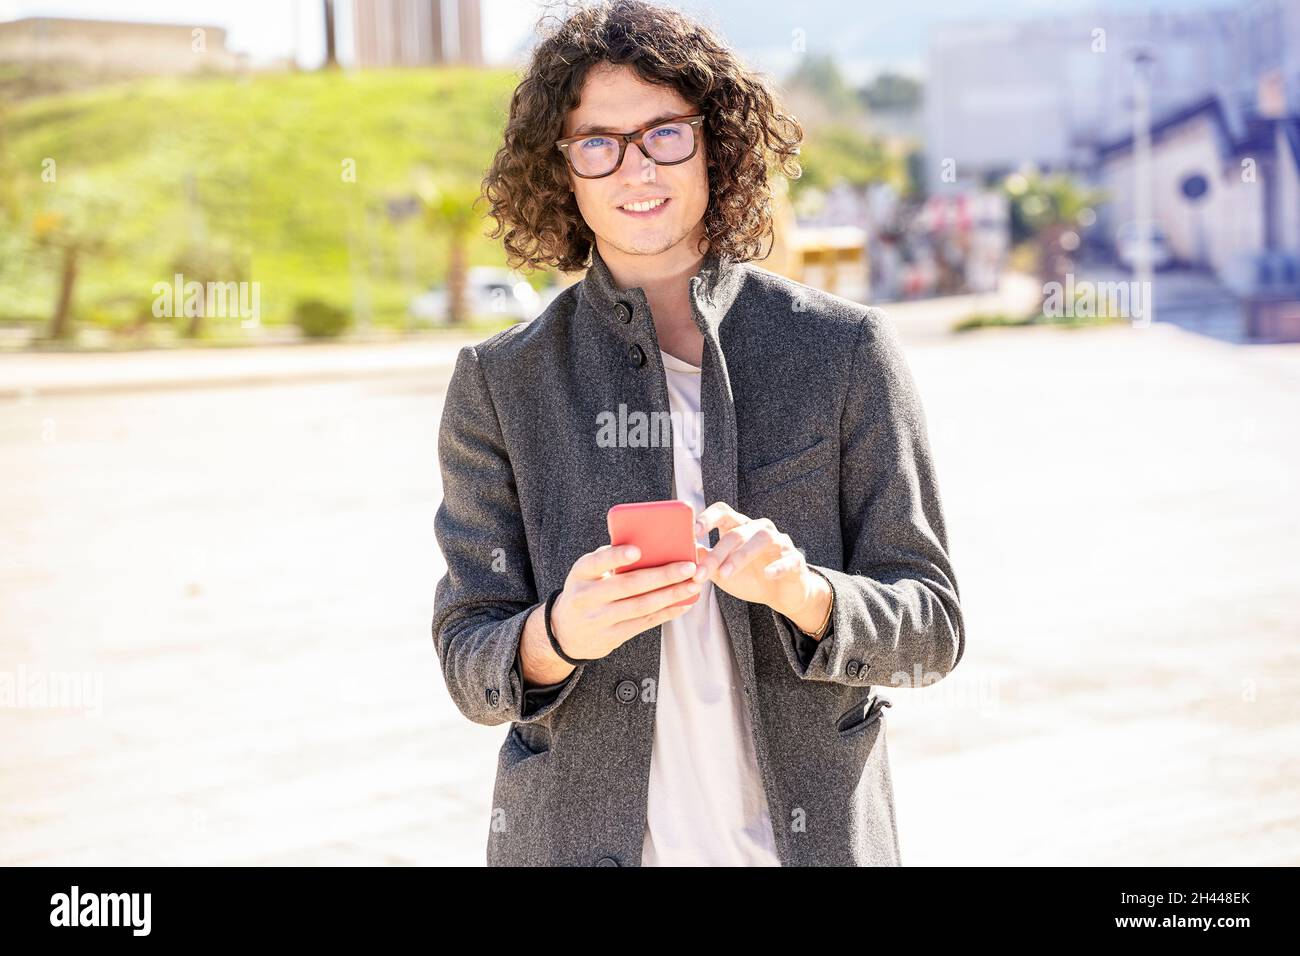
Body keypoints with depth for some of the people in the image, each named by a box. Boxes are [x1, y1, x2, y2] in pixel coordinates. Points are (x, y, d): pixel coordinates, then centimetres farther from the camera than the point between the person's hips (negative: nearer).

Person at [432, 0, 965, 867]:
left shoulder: (844, 351, -3)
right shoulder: (499, 384, -1)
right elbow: (470, 665, -3)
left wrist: (801, 592, -22)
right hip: (583, 837, 0)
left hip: (813, 834, 0)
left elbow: (932, 629, -3)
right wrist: (560, 634, -23)